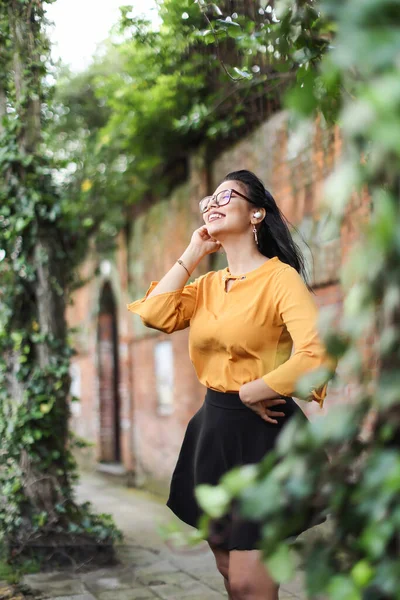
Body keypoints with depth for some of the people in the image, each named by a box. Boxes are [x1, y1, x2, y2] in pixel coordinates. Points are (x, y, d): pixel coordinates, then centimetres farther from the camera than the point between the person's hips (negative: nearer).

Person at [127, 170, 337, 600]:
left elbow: (318, 355, -26)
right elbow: (154, 314, -6)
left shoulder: (280, 277, -11)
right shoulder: (207, 285, 10)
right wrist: (192, 253, -1)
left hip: (262, 435, -7)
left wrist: (249, 393, -15)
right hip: (213, 430, 7)